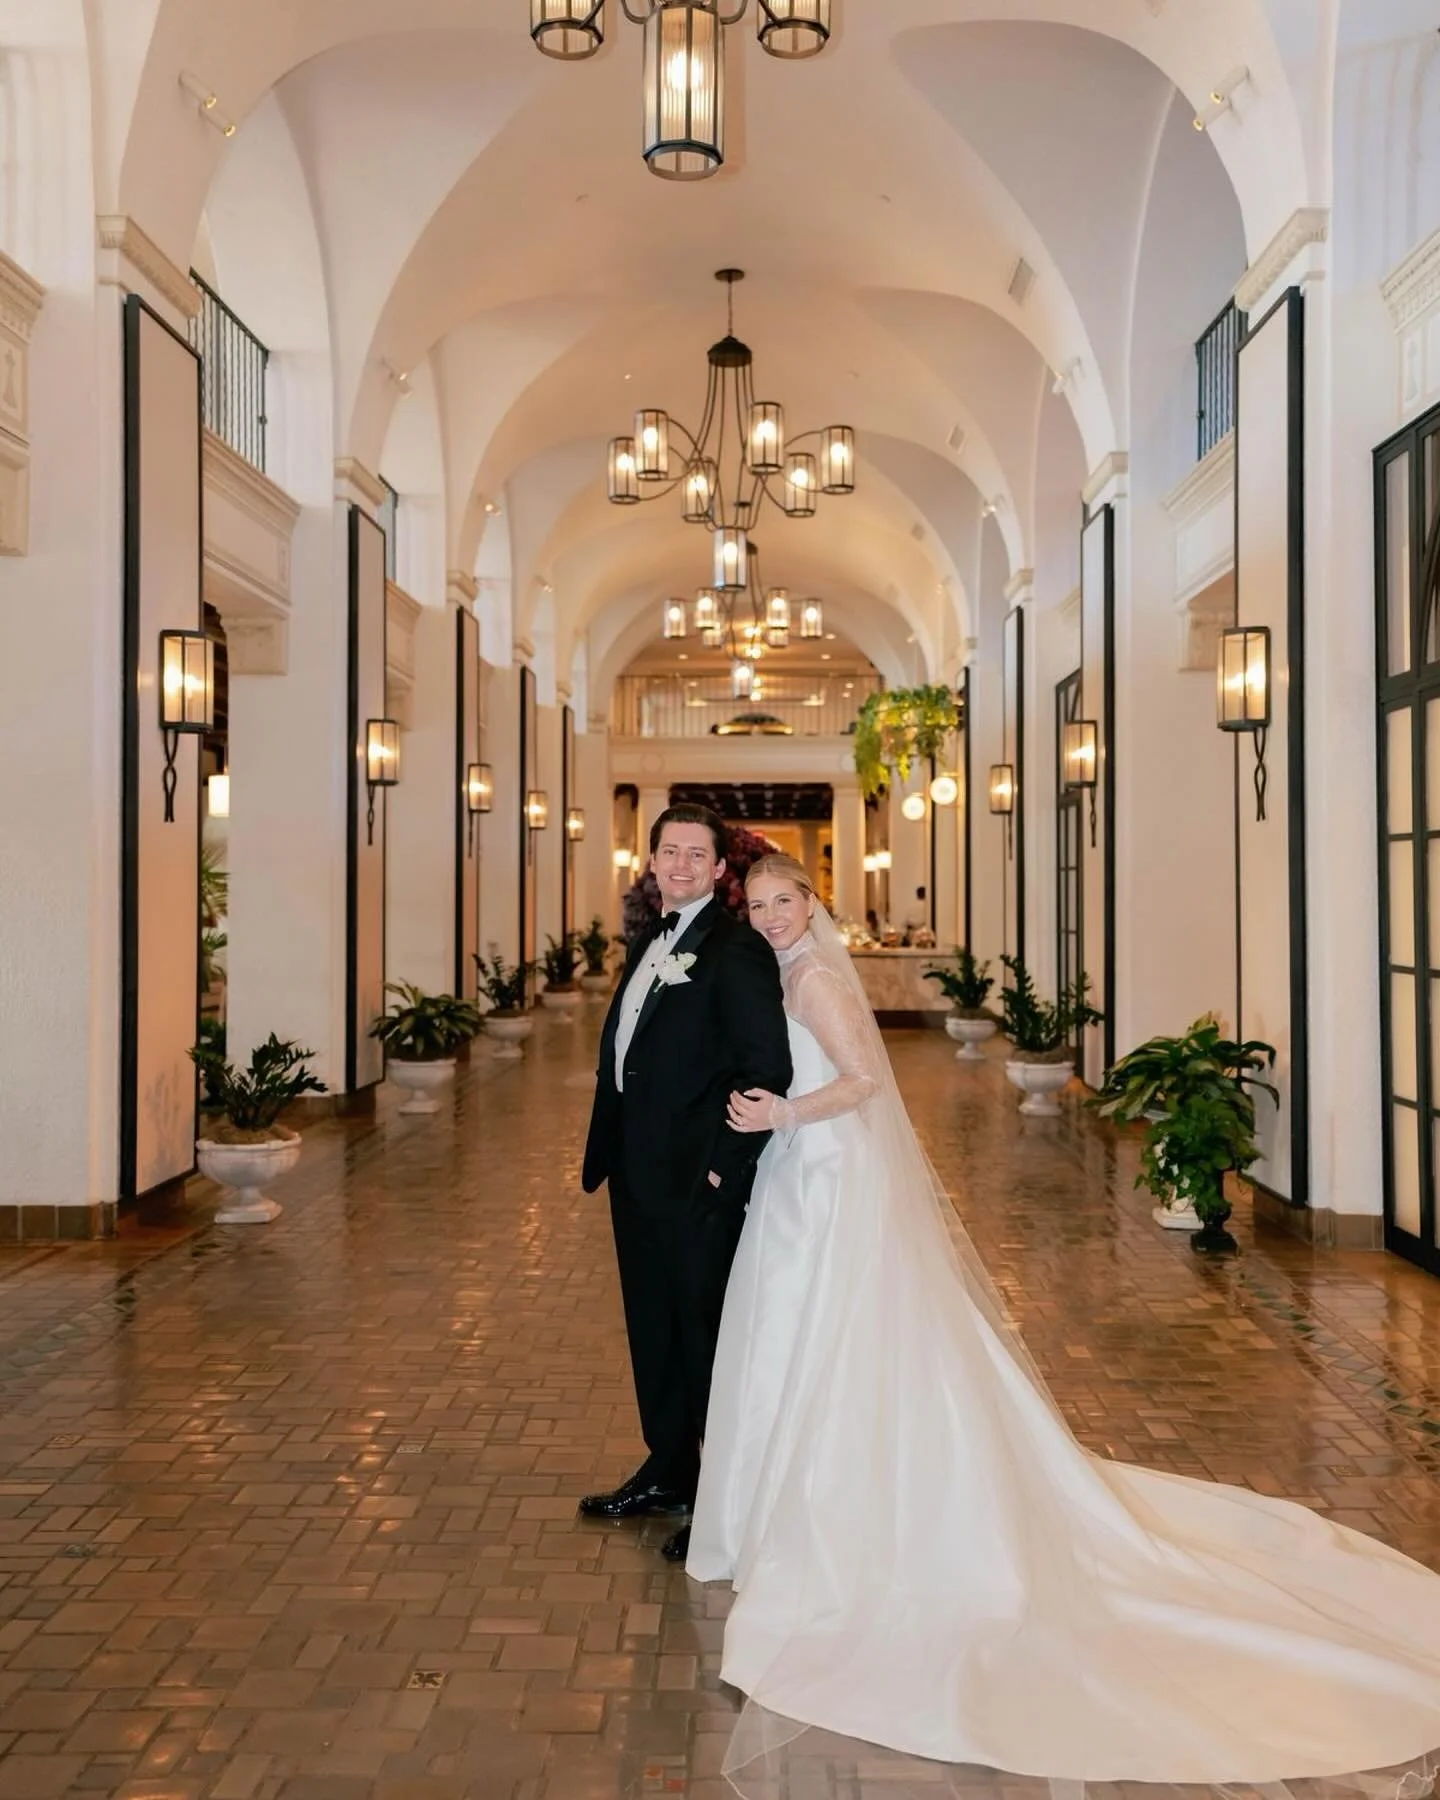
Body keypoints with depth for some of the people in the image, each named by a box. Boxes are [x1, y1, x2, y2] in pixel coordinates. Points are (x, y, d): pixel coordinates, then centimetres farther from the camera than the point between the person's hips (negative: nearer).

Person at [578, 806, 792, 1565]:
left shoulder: (737, 949, -15)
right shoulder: (649, 942, 13)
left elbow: (769, 1070, -19)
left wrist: (725, 1167, -19)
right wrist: (609, 1150, 14)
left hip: (696, 1180, -9)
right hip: (639, 1172, 9)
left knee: (706, 1331, 5)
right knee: (653, 1326, 19)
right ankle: (668, 1471, 36)